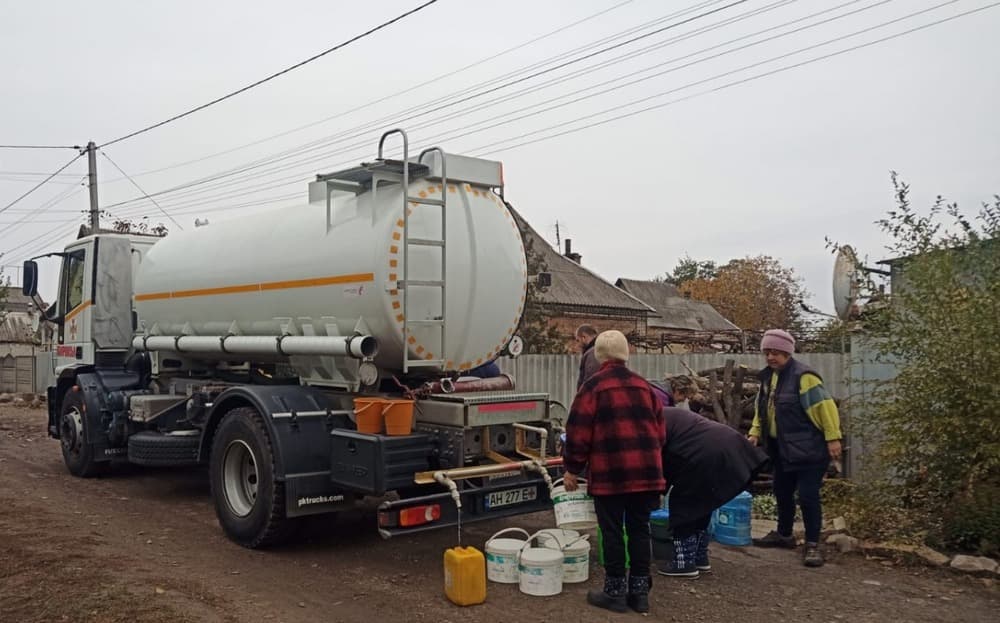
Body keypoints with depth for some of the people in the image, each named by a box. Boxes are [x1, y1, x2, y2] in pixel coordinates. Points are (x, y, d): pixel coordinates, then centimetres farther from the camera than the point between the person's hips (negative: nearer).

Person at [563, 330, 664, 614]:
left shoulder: (593, 386, -5)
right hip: (646, 471, 5)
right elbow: (659, 429, 17)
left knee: (612, 532, 4)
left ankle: (615, 592, 12)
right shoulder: (643, 385, 12)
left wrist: (572, 469, 2)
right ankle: (640, 592, 19)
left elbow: (579, 432, -7)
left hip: (610, 472, -5)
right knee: (639, 529, 12)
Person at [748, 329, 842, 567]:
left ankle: (813, 544, 4)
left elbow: (824, 407, -20)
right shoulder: (768, 376, 9)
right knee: (782, 492, 18)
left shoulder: (802, 376, -18)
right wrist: (755, 432, 7)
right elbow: (762, 409, 18)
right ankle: (784, 534, 34)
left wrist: (832, 438, -21)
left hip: (808, 449, -9)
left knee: (807, 496, -6)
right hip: (782, 449, 9)